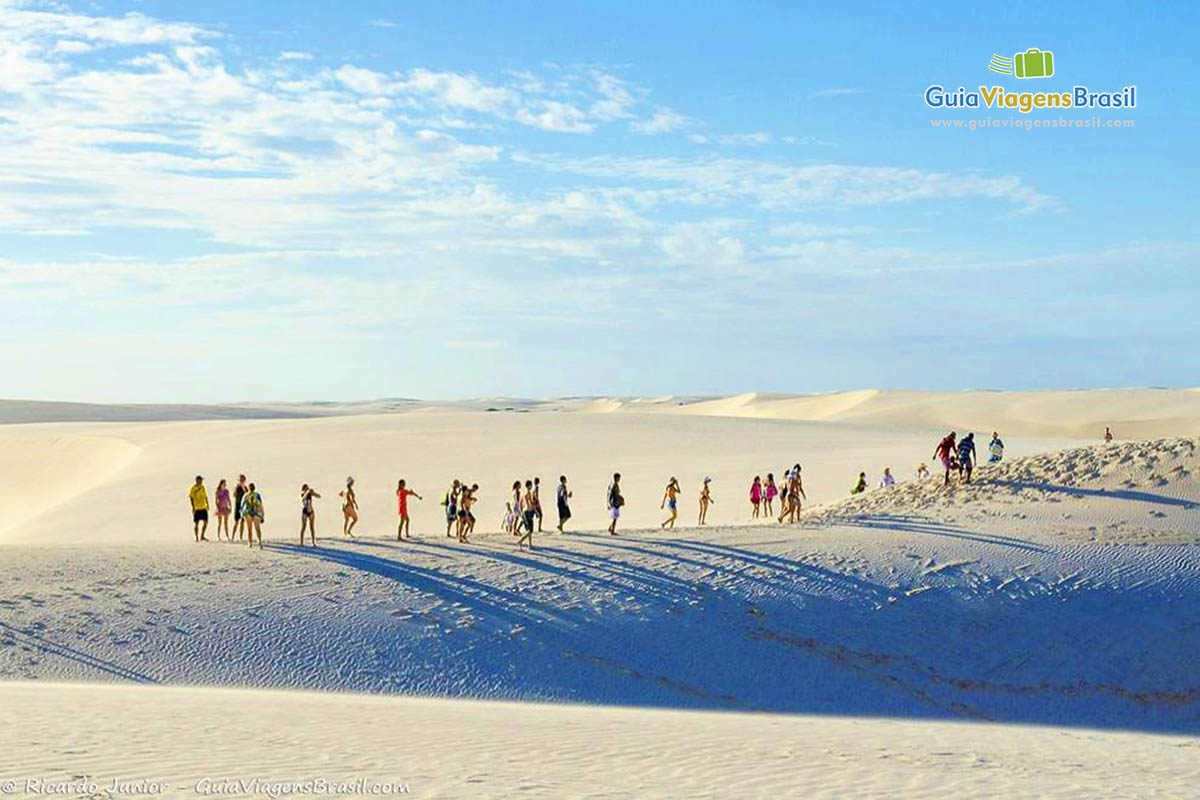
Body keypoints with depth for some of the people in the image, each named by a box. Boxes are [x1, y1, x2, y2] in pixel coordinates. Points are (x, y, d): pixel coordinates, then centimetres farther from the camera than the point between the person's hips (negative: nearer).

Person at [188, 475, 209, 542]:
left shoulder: (202, 487, 11)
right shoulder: (193, 488, -8)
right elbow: (191, 498, -10)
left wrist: (207, 505, 13)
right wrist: (193, 507, -17)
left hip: (203, 508, 6)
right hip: (196, 508, -6)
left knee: (206, 522, 3)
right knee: (196, 523, 0)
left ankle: (202, 536, 15)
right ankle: (197, 538, 7)